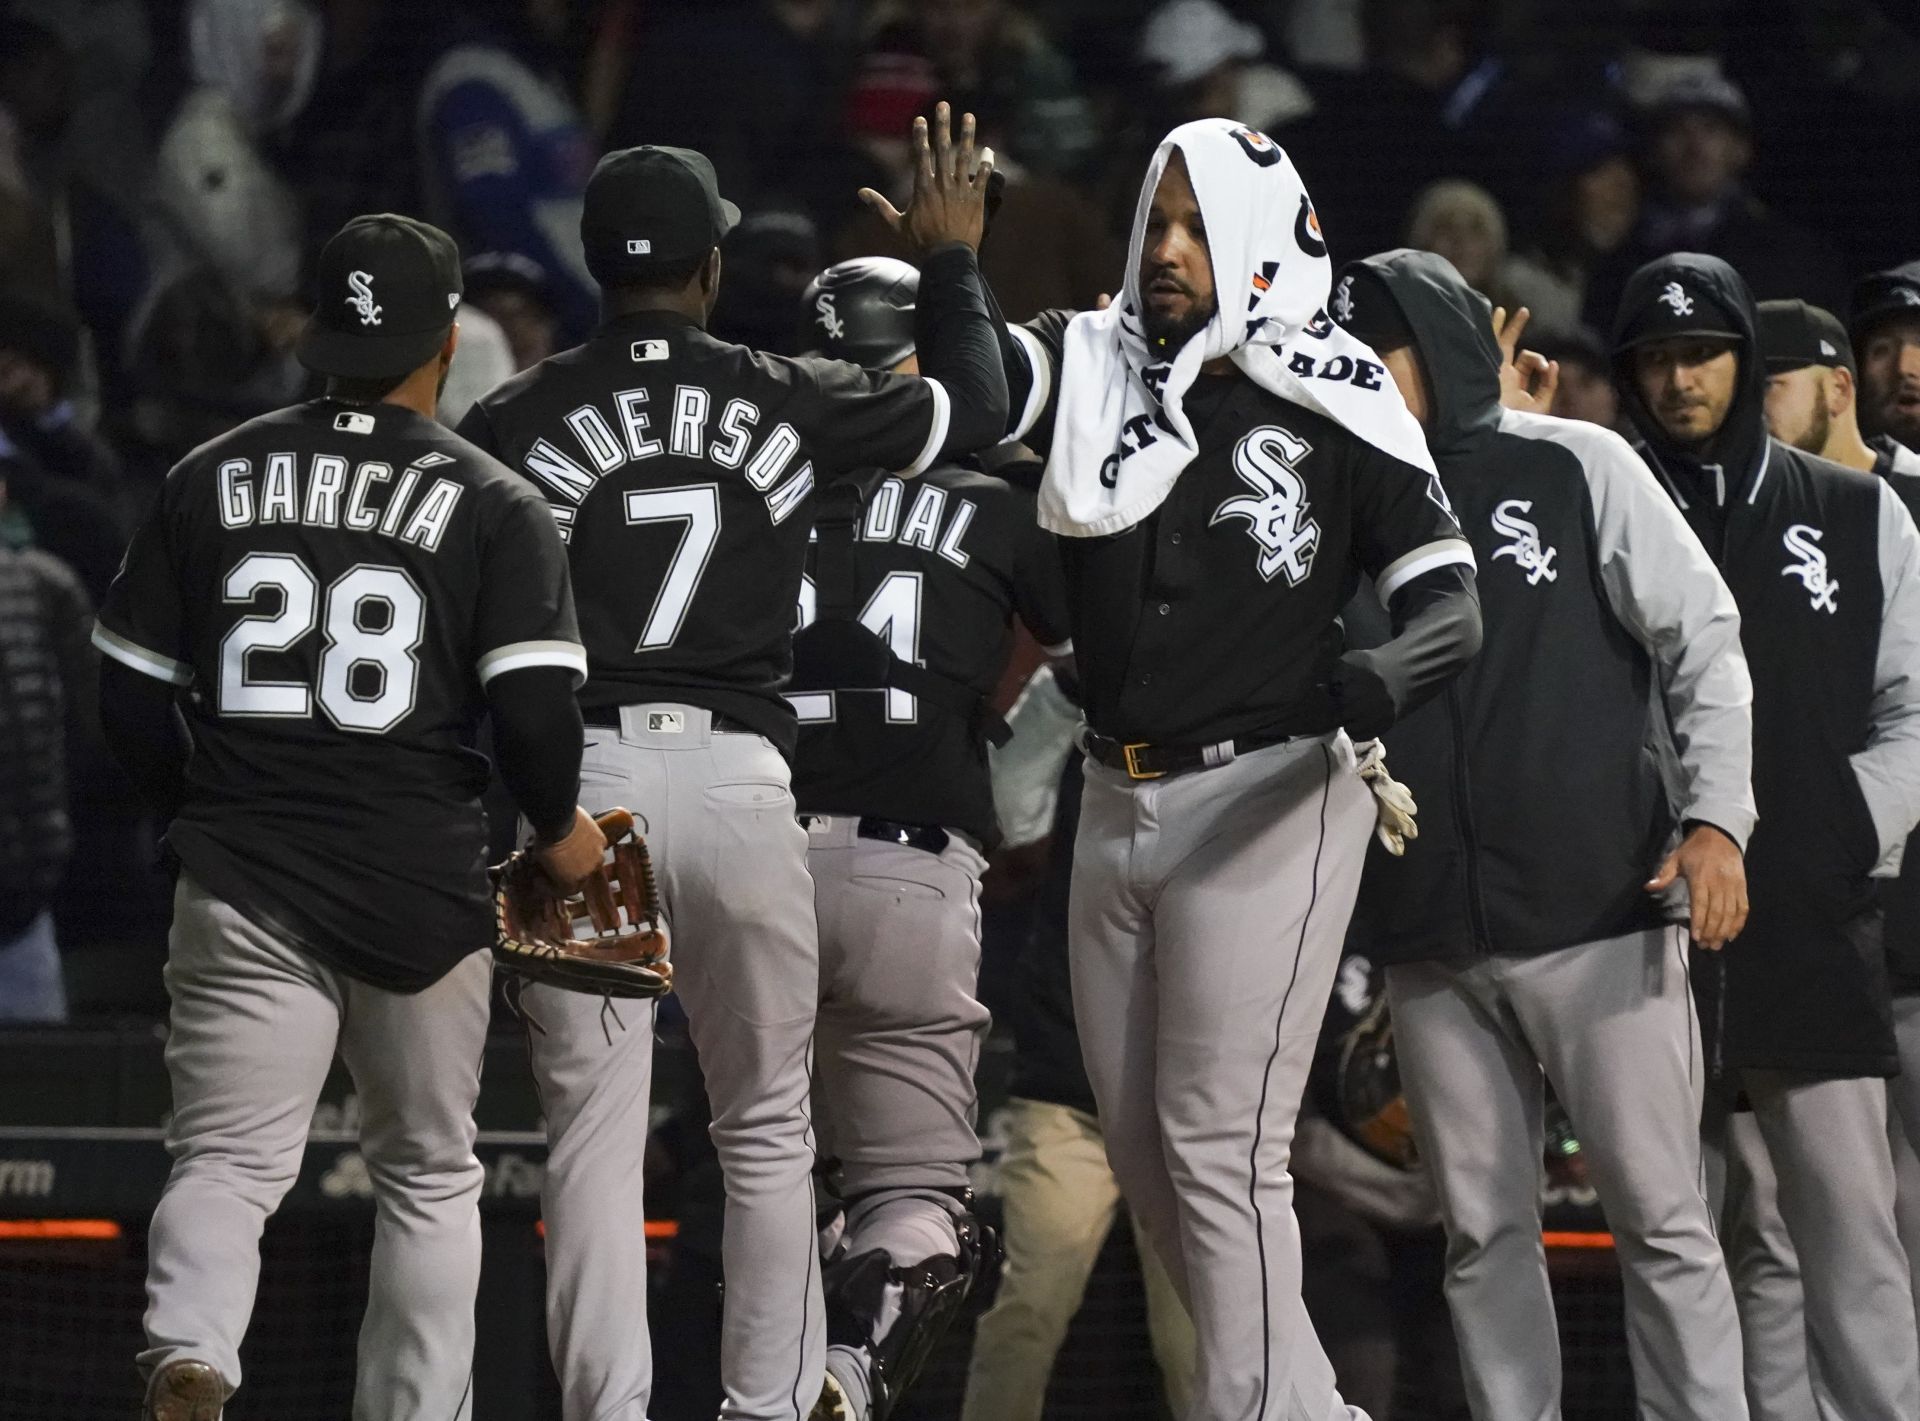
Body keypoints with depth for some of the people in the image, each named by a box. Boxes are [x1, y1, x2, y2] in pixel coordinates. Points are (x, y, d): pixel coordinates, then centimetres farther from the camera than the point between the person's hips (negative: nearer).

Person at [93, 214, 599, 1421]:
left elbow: (131, 699, 8)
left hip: (244, 882, 1)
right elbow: (537, 715, -12)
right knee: (430, 1176, 14)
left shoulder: (211, 481, 6)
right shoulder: (496, 506, -4)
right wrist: (558, 831, 7)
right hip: (423, 888, -1)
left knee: (227, 1160, -3)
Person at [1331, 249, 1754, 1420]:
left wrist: (1714, 815, -10)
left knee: (1661, 1216, -4)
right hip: (1433, 947, 4)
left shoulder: (1577, 468, 2)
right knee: (1486, 1232, 5)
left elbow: (1702, 639, 0)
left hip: (1601, 917, -4)